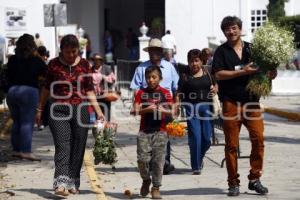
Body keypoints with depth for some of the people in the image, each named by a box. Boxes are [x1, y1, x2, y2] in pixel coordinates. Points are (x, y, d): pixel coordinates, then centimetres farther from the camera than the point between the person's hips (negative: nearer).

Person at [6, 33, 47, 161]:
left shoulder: (12, 60, 5)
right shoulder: (36, 61, -5)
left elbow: (8, 76, 9)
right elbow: (47, 74, 6)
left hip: (12, 91, 4)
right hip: (29, 91, -4)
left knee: (16, 121, 14)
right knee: (27, 122, -5)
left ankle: (16, 150, 17)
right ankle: (26, 151, -11)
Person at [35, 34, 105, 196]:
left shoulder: (84, 64, 6)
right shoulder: (54, 64, 2)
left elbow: (89, 90, 9)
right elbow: (47, 88, 12)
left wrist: (98, 110, 2)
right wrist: (39, 109, 14)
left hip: (80, 110, 2)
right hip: (59, 110, -2)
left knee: (78, 149, 3)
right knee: (62, 146, -14)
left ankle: (73, 183, 14)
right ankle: (61, 182, -24)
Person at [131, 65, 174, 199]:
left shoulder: (165, 93, 6)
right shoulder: (141, 93, 7)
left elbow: (172, 112, 3)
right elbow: (135, 111, -1)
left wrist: (163, 110, -17)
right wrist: (147, 109, -17)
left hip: (160, 131, -1)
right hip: (144, 131, 1)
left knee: (158, 160, -3)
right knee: (142, 159, -7)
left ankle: (156, 188, 7)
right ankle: (146, 180, 20)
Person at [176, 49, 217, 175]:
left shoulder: (207, 73, 9)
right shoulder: (185, 76, 2)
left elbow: (214, 85, 22)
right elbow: (179, 93, -1)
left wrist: (215, 89, 0)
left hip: (206, 106, 2)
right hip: (191, 107, -2)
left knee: (207, 138, 2)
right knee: (195, 137, -6)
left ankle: (200, 158, 31)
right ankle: (196, 166, 2)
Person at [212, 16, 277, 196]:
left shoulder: (252, 48, 13)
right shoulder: (222, 51, 5)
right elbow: (218, 74, -8)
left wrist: (270, 73, -5)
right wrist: (243, 71, -15)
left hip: (252, 101, 2)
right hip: (231, 102, -2)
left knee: (258, 139, -8)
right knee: (232, 145, 2)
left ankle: (255, 179, 4)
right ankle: (234, 183, 10)